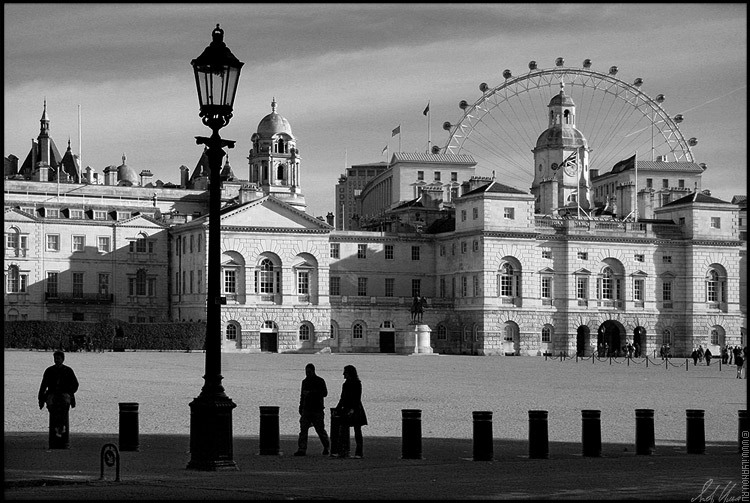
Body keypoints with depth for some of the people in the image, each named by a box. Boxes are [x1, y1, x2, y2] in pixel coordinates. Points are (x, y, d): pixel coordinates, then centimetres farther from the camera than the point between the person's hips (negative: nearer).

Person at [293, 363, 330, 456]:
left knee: (320, 430, 2)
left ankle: (326, 448, 22)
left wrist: (311, 392, -22)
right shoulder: (305, 381, 15)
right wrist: (301, 408, 18)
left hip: (317, 410, -5)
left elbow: (324, 393, -13)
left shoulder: (320, 381, -3)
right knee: (303, 429, -7)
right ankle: (302, 449, -10)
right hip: (306, 409, 5)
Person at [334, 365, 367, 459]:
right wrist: (337, 409, 19)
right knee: (342, 431, 1)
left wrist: (353, 409, -25)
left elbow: (357, 398, -15)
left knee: (357, 431, -2)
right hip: (346, 410, 7)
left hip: (355, 410, -7)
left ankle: (358, 453, 0)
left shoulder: (357, 384, -8)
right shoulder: (345, 384, 14)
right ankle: (342, 452, 3)